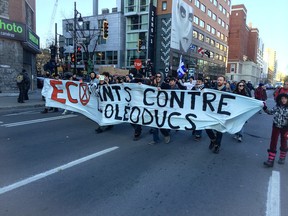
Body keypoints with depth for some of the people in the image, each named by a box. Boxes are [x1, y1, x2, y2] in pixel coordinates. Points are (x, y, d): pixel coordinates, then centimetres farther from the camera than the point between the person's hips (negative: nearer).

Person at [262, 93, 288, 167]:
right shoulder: (277, 106, -6)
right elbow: (270, 112, 9)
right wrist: (265, 107, -5)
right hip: (276, 126, 2)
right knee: (273, 143, 1)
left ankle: (282, 158, 37)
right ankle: (271, 160, 5)